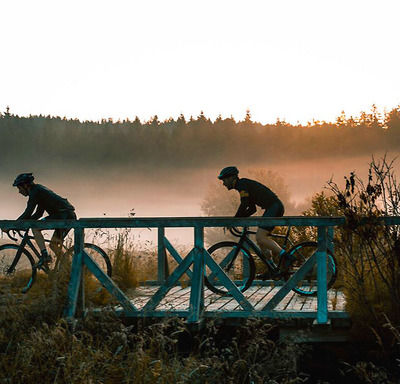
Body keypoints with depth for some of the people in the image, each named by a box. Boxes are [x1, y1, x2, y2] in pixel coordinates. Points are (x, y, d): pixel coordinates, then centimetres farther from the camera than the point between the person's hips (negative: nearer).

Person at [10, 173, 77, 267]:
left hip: (63, 214, -10)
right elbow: (38, 213, 28)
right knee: (53, 245, 16)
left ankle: (44, 255, -14)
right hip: (70, 216, 10)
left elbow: (28, 213, -12)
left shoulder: (34, 192, -6)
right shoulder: (39, 190, 24)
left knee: (35, 228, -7)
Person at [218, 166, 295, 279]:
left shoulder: (242, 184, -8)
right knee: (260, 238, 11)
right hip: (272, 209, 10)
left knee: (260, 237, -17)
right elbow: (252, 209, 26)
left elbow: (244, 205, -20)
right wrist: (237, 219, 19)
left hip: (275, 207, -10)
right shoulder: (243, 185, 22)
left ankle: (287, 257, -17)